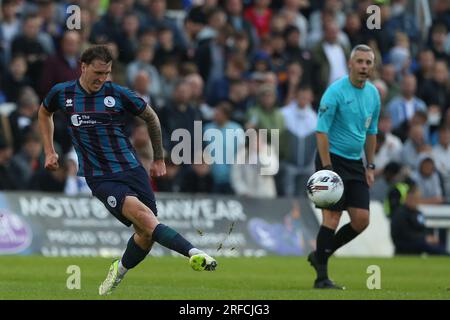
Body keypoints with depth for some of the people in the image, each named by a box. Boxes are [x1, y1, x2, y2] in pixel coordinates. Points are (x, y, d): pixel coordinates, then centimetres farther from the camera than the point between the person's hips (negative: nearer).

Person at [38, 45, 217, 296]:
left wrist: (159, 159, 19)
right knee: (143, 216, -26)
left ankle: (119, 271, 26)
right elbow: (45, 112, 26)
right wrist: (49, 151, 21)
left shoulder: (118, 94, -1)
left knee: (146, 234, -3)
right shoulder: (62, 93, 2)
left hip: (132, 169, 2)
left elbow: (151, 117, 14)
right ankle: (194, 253, -40)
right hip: (100, 178, -2)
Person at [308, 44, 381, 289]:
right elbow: (321, 131, -16)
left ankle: (320, 255, 19)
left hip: (355, 163, 7)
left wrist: (370, 166, 14)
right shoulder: (336, 91, -14)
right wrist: (327, 168, -22)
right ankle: (321, 277, -6)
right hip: (333, 159, -7)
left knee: (361, 220, 1)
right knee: (332, 216, -12)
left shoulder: (373, 94, 8)